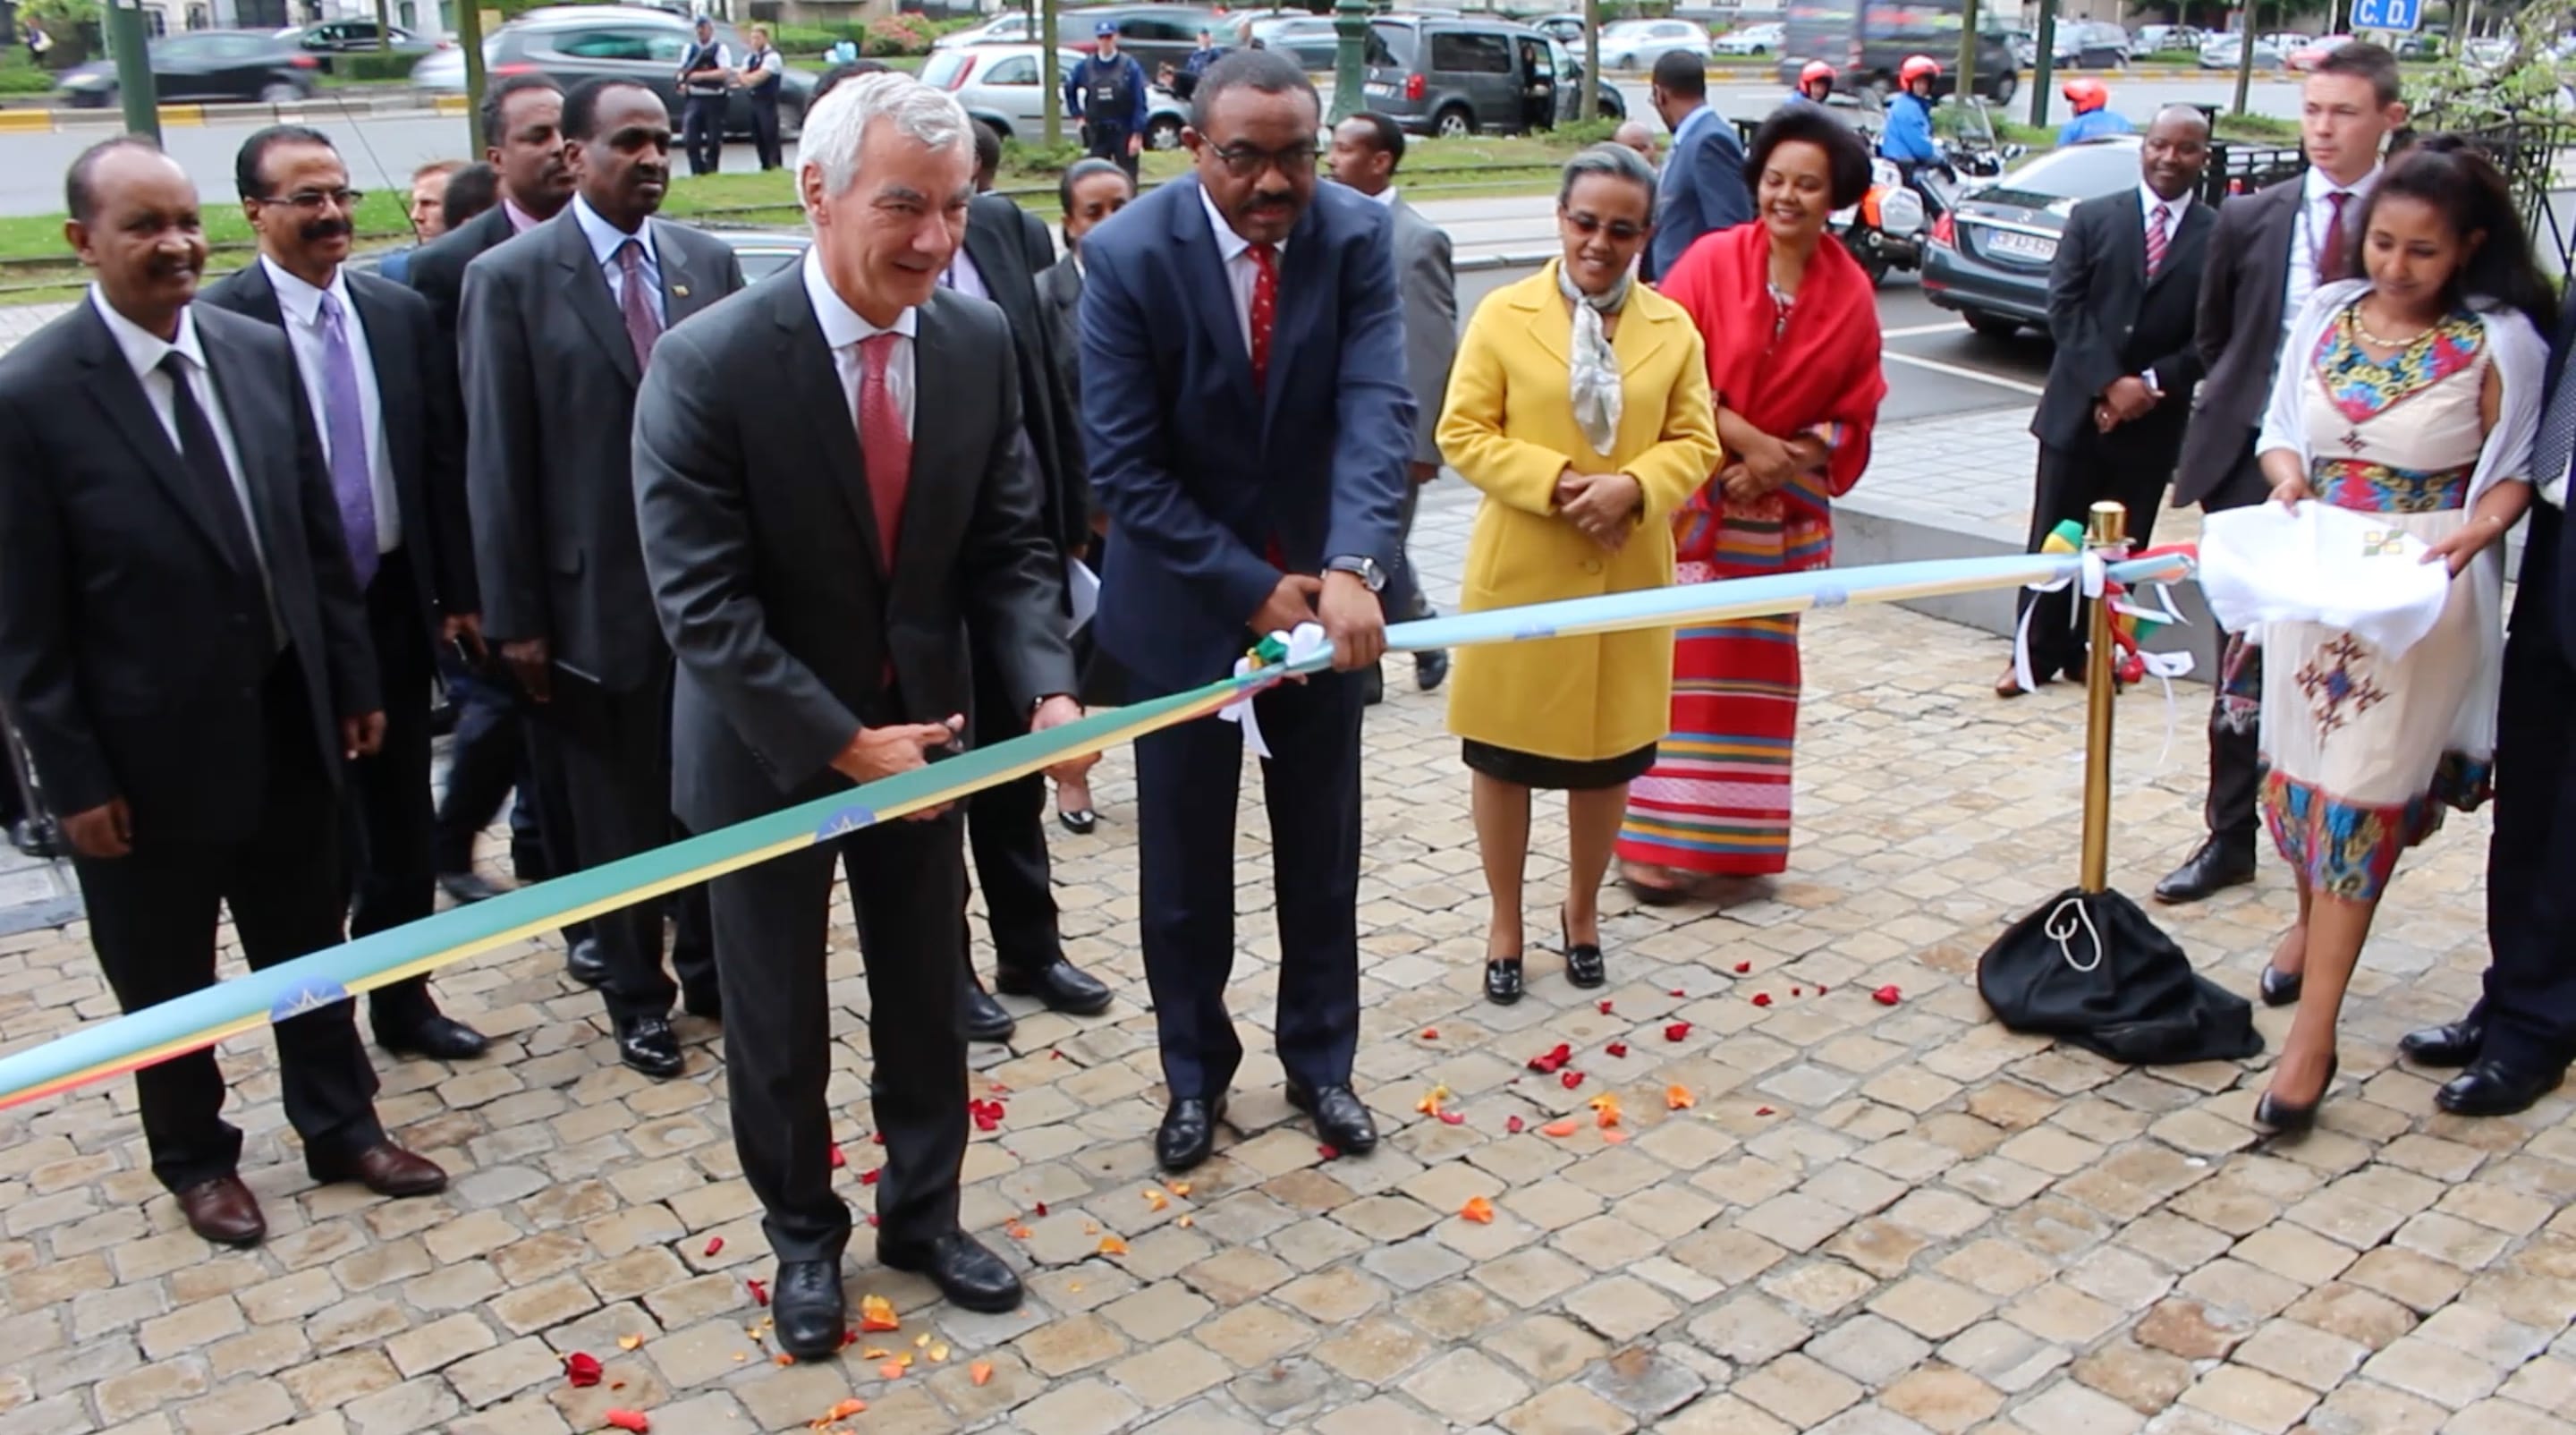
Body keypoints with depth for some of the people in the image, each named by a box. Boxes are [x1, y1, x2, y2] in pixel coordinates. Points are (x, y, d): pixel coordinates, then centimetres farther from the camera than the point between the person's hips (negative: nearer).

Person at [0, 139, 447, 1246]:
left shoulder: (261, 354, -1)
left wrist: (353, 680, 7)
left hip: (286, 724, 4)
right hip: (149, 750, -4)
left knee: (309, 949, 19)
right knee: (164, 981, 16)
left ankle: (341, 1127, 37)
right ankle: (195, 1159, 37)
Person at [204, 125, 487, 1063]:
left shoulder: (402, 313, 5)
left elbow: (441, 460, 8)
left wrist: (458, 591, 7)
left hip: (394, 600, 5)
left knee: (400, 820, 15)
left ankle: (403, 999, 30)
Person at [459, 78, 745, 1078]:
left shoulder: (709, 262, 5)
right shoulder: (511, 277, -5)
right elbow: (497, 460, -6)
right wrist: (514, 614, -8)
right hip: (596, 589, -3)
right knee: (614, 808, 10)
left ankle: (710, 963, 33)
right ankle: (636, 994, 28)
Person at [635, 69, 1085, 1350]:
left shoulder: (979, 340, -8)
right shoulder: (710, 364, -22)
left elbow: (1009, 548, -3)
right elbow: (703, 604, -22)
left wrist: (1048, 688, -19)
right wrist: (844, 743, -24)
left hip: (920, 727, 4)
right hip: (769, 746, -4)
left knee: (927, 998, 18)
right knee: (779, 1020, 14)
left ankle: (922, 1215, 40)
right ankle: (803, 1235, 38)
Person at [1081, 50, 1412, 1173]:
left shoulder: (1357, 236, -11)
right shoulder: (1126, 254, -17)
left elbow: (1378, 410, -21)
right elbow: (1123, 462, -18)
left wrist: (1352, 569, -37)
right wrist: (1250, 587, -21)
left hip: (1318, 591, 2)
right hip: (1184, 603, -2)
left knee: (1322, 856, 14)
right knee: (1185, 864, 11)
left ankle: (1319, 1062, 34)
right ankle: (1195, 1075, 31)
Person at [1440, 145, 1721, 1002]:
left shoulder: (1672, 328, 4)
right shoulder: (1503, 315, -3)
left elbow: (1694, 442, 4)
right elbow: (1463, 434, -6)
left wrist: (1632, 487, -16)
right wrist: (1553, 481, -19)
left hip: (1628, 571, 2)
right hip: (1519, 569, -2)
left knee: (1606, 754, 12)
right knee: (1503, 752, 7)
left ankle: (1583, 910, 35)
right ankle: (1505, 922, 25)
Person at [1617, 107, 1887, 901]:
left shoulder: (1851, 293, 1)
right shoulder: (1712, 261, -6)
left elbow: (1854, 415, 3)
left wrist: (1783, 463, -12)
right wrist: (1748, 439, -17)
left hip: (1779, 512, 3)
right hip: (1691, 499, -3)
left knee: (1756, 670, 10)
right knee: (1676, 666, -5)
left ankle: (1732, 834, 23)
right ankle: (1652, 836, 3)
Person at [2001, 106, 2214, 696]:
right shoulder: (2092, 218, 3)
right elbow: (2065, 306, -4)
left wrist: (2154, 383, -14)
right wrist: (2109, 383, -14)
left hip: (2154, 420, 0)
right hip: (2078, 408, 0)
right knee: (2052, 540, 4)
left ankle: (2092, 653, 20)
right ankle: (2037, 653, 13)